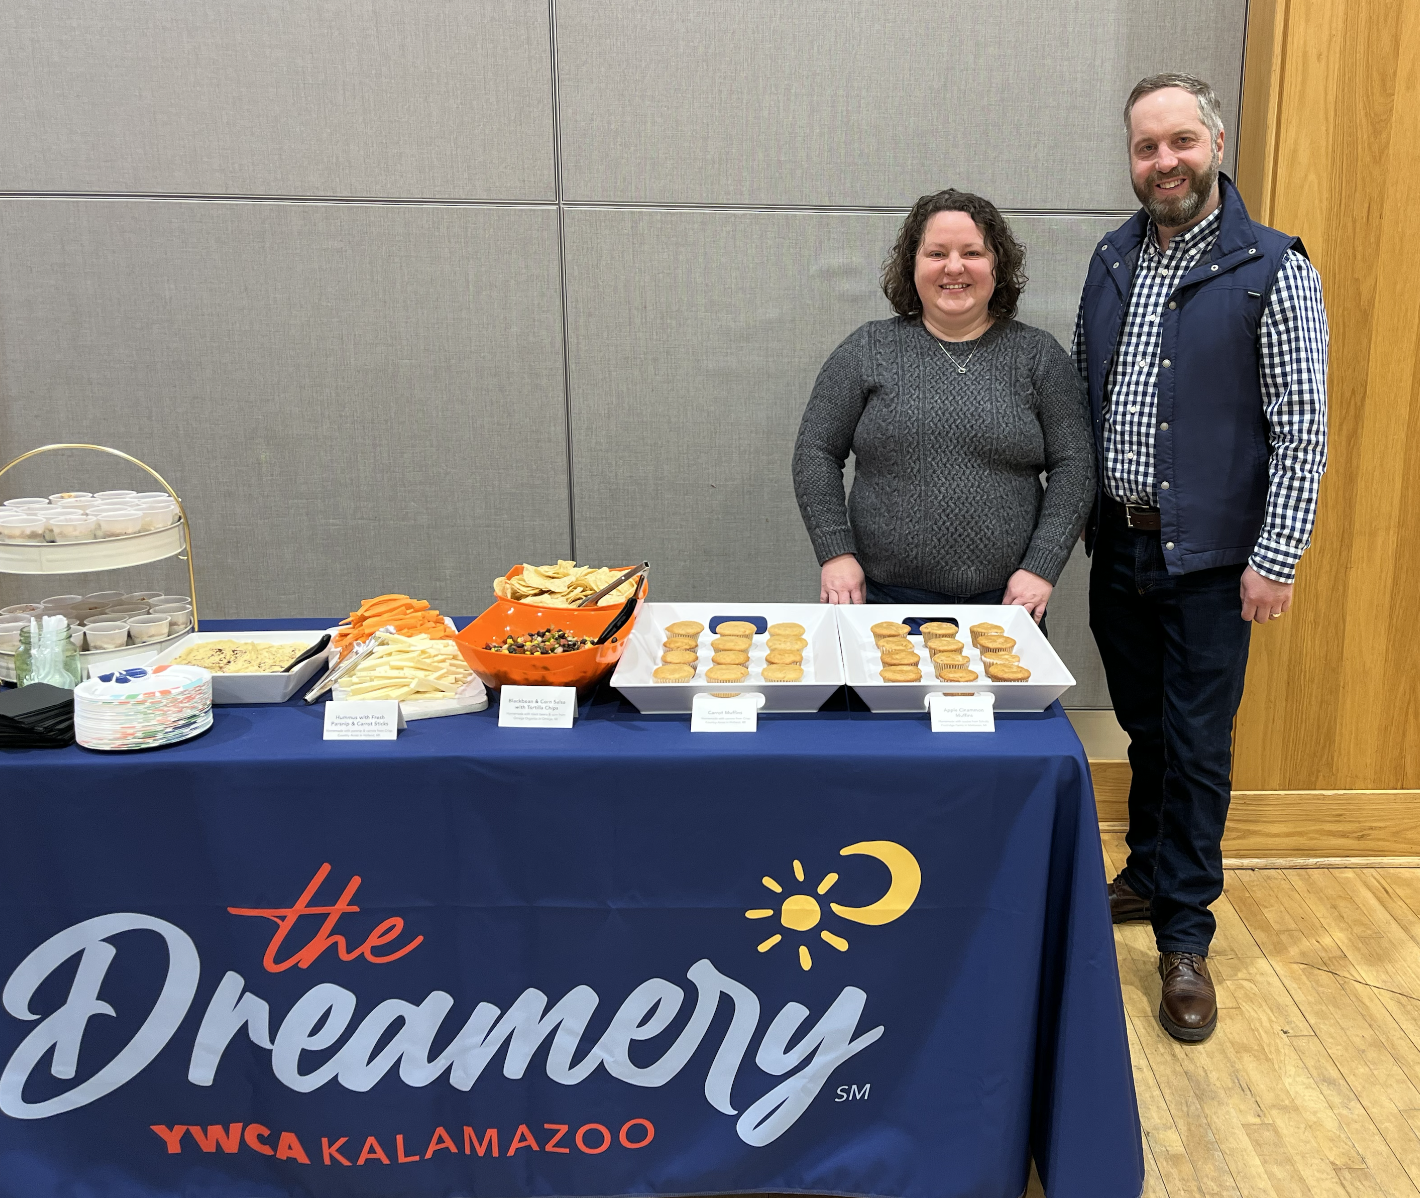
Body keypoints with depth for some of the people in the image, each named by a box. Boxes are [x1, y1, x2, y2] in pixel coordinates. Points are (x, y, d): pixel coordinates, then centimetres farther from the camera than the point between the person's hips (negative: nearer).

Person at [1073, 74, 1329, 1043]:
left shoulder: (1273, 270, -8)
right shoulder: (1112, 261, 7)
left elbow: (1302, 428, -10)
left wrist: (1276, 557, -14)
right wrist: (1083, 518, 10)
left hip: (1210, 558, -4)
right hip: (1120, 546, 5)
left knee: (1198, 747, 2)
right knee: (1145, 731, 17)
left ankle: (1184, 937, 15)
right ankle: (1148, 878, 34)